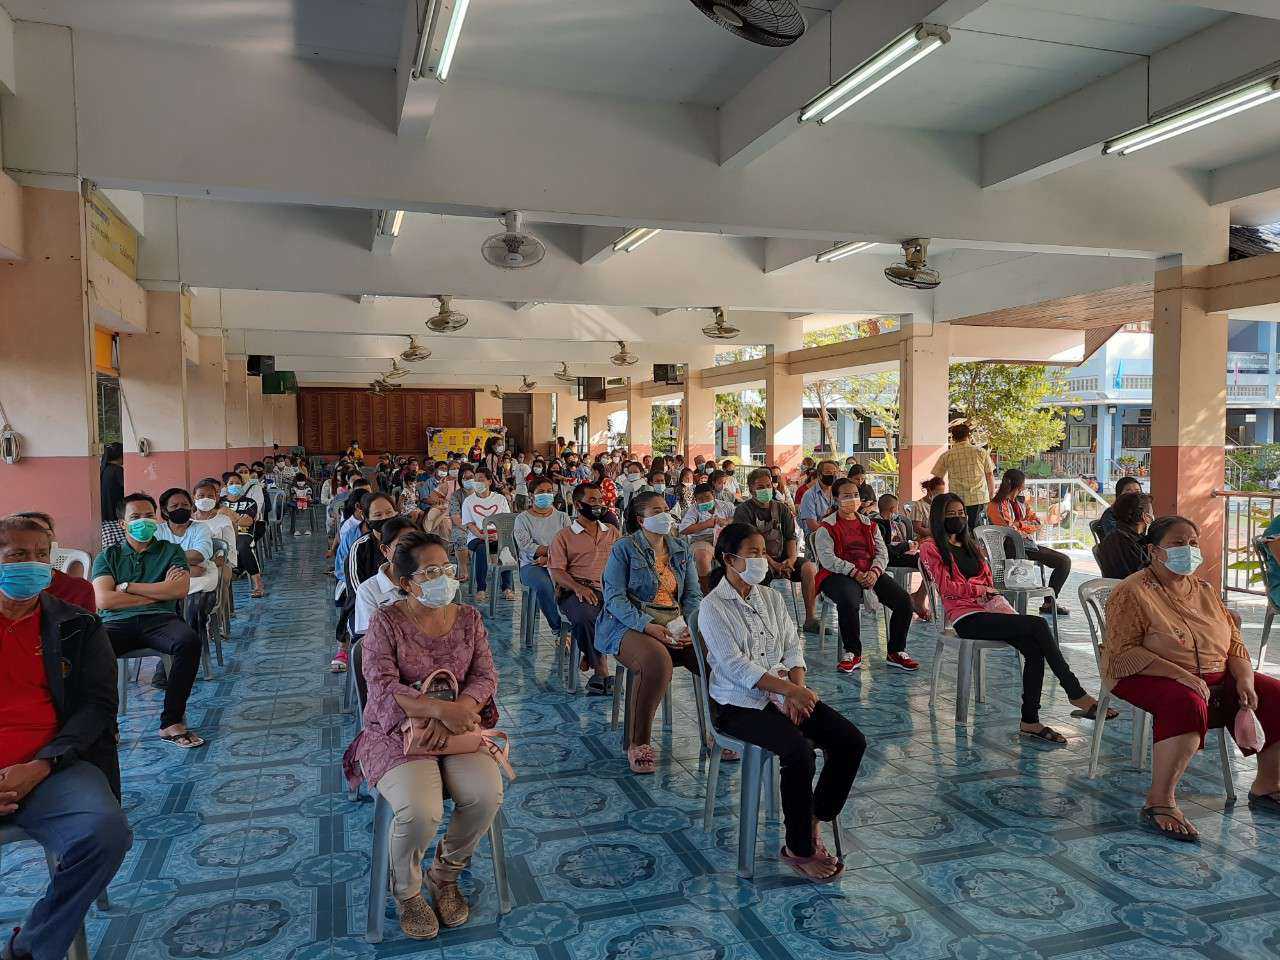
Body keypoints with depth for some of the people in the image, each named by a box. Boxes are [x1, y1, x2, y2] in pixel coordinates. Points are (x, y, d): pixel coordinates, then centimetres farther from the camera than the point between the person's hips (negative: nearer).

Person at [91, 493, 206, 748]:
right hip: (118, 623, 0)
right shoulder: (108, 556, 18)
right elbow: (103, 600, 1)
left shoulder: (171, 551, 18)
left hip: (159, 620, 0)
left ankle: (172, 721, -22)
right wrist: (159, 591, 0)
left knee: (190, 641, -34)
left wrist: (127, 586, 0)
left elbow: (180, 590, -2)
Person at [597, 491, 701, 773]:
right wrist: (647, 626, -21)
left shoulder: (680, 549, 16)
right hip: (630, 625, -5)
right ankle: (638, 743, -21)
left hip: (676, 625, 5)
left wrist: (691, 625, -8)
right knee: (657, 660, -37)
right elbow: (614, 597, -8)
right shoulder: (624, 549, 0)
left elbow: (693, 594, 13)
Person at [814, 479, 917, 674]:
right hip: (839, 575, -5)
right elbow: (827, 558, -10)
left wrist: (874, 572, -11)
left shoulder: (869, 524, 20)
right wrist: (855, 573, -20)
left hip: (871, 573, 5)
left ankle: (896, 652, 4)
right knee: (849, 601, -38)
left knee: (904, 601, -15)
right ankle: (852, 654, -18)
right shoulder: (826, 527, 3)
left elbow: (882, 552, 11)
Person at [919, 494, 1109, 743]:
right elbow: (947, 587, -5)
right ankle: (1076, 694, -17)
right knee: (1038, 625, -23)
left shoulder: (970, 545, 26)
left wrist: (991, 595, 1)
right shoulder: (931, 548, 4)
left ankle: (1030, 721, -19)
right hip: (966, 616, -7)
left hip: (987, 608, 7)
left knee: (1034, 649, -21)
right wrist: (979, 588, -1)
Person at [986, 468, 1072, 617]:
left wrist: (1019, 524, -7)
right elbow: (1009, 531, -14)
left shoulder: (1021, 501, 19)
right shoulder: (995, 506, -5)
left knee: (1065, 561, -2)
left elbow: (1037, 524, 10)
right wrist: (1027, 526, 0)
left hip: (1029, 544, 8)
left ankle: (1049, 603, 3)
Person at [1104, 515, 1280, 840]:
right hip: (1151, 679, -7)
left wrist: (1244, 677, -7)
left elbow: (1234, 641, 14)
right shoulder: (1132, 593, -9)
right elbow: (1123, 652, -18)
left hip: (1217, 679, 8)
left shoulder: (1205, 590, 15)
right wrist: (1181, 675, -26)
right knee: (1186, 703, -37)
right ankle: (1160, 802, -31)